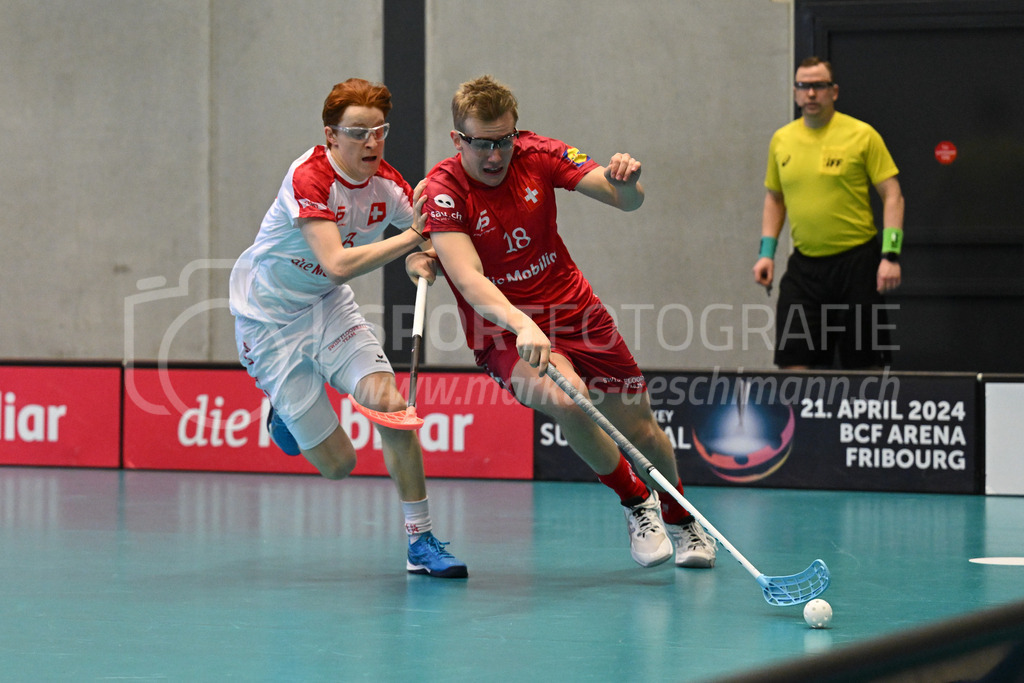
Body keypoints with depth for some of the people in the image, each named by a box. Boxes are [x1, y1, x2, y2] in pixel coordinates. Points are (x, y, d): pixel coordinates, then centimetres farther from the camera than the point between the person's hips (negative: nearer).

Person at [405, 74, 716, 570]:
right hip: (502, 328, -4)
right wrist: (521, 324, -48)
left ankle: (679, 518, 39)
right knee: (566, 400, -33)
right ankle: (635, 501, -7)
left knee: (641, 430, 8)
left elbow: (626, 200, -9)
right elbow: (469, 279, -31)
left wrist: (626, 182, -34)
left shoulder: (536, 155, -8)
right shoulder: (443, 190, -19)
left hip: (574, 309, 4)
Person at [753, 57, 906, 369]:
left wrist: (890, 255, -13)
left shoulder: (862, 135, -4)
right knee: (792, 361, -4)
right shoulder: (781, 140, 9)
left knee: (865, 365, 0)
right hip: (804, 263, 4)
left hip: (856, 260, -4)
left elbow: (892, 196, -4)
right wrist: (766, 252, 12)